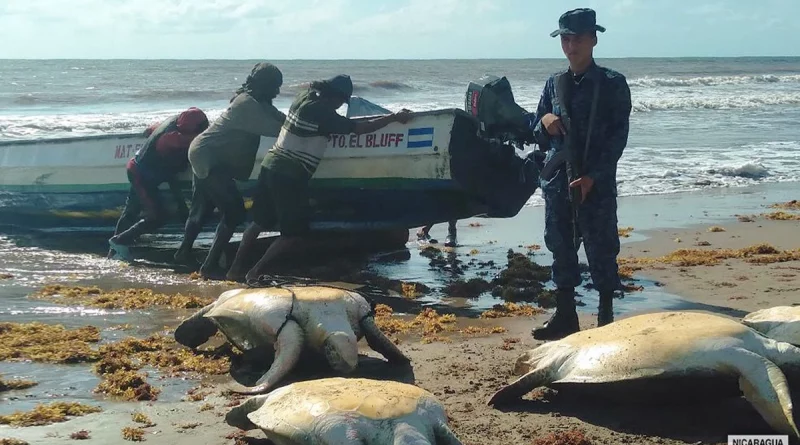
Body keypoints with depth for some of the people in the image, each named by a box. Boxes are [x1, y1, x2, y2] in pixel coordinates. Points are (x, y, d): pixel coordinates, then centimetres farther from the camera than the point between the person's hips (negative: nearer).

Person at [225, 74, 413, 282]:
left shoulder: (304, 97, 8)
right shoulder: (323, 113, -14)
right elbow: (360, 128, -11)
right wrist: (395, 117, -3)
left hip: (270, 166, 9)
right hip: (290, 177, -9)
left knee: (259, 223, 19)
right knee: (295, 234, 2)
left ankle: (235, 269, 20)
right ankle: (255, 272, 1)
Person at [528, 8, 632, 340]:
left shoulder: (613, 84, -3)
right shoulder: (553, 84, 11)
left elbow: (618, 137, -7)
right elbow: (538, 136, 16)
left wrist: (592, 177, -16)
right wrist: (544, 122, -8)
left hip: (597, 184, -5)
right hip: (557, 181, 5)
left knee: (601, 250, -1)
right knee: (560, 248, 9)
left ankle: (606, 319, 8)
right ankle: (565, 316, 19)